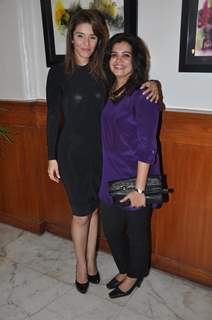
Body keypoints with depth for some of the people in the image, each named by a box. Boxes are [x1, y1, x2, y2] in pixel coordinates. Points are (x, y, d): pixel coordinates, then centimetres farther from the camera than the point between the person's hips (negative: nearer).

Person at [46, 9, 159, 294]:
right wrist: (52, 157, -3)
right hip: (73, 153, -3)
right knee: (81, 215, 8)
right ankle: (81, 265, 33)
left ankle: (91, 261, 36)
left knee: (94, 209, 15)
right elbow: (53, 117, -4)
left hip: (100, 152, 3)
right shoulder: (59, 73, -7)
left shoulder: (104, 72, 0)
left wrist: (152, 84, -11)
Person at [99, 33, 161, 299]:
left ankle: (135, 275, 39)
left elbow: (146, 146, -19)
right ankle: (124, 269, 44)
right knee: (111, 228, 19)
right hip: (111, 176, 7)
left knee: (137, 230, 13)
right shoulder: (110, 91, 6)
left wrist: (139, 188, -20)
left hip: (134, 178, -7)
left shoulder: (143, 95, -16)